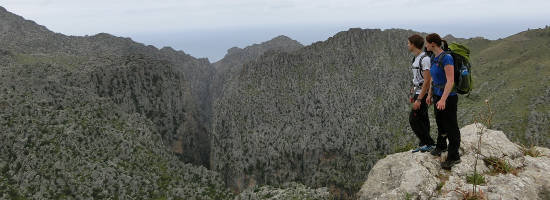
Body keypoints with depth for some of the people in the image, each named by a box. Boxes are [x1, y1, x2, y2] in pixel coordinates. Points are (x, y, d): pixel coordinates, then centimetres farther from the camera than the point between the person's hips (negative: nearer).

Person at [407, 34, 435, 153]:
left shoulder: (425, 59, -19)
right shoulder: (416, 58, 12)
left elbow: (427, 81, -23)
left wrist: (418, 100, -24)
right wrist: (414, 92, 20)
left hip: (423, 94, -9)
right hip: (418, 93, 9)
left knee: (413, 120, -8)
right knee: (422, 120, 12)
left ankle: (429, 143, 2)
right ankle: (424, 145, 19)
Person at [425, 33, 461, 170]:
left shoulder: (446, 58, -21)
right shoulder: (434, 58, 7)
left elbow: (450, 81, -25)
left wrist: (443, 99, -30)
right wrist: (430, 95, 21)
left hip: (448, 98, -9)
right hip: (437, 96, 9)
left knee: (451, 127, 2)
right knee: (440, 122, 24)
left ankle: (454, 157, 13)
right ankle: (441, 146, 45)